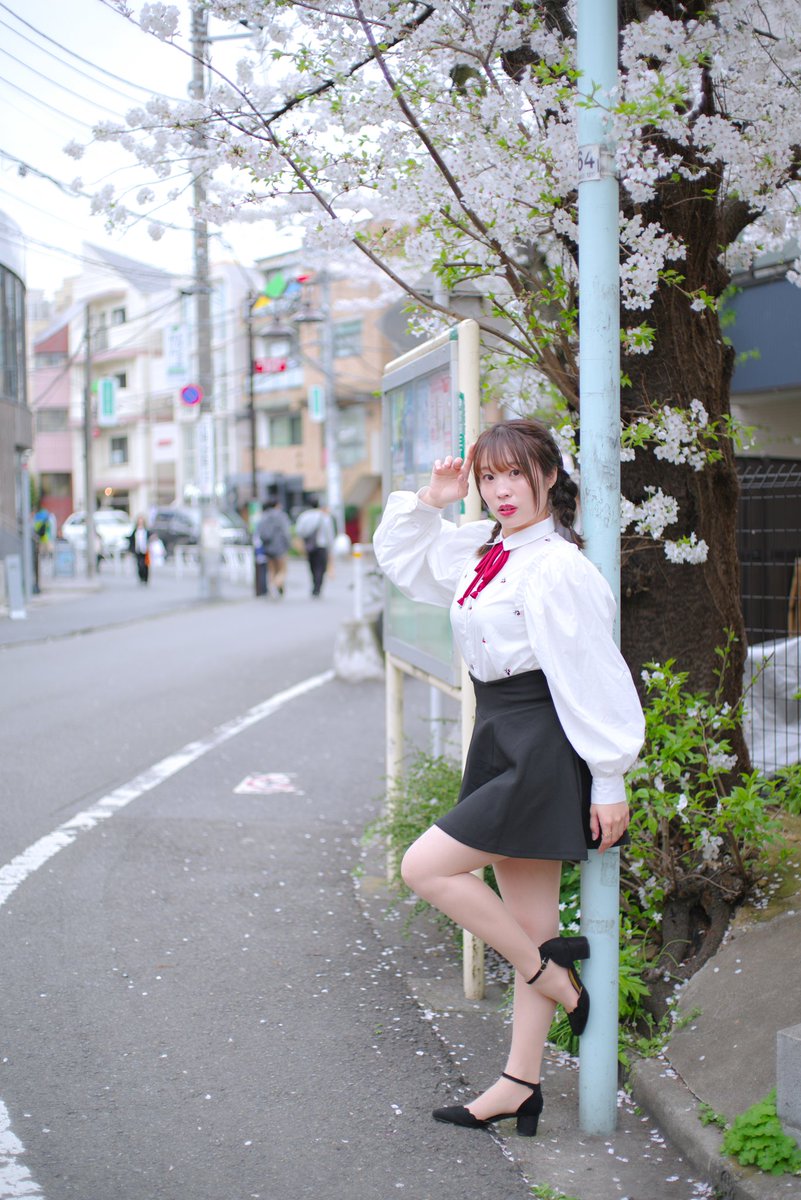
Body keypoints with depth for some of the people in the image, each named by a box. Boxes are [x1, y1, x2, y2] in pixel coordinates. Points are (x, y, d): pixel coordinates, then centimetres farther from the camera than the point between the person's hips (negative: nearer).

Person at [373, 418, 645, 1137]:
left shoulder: (558, 567, -17)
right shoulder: (479, 549, 9)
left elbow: (593, 679, -17)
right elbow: (400, 555, 26)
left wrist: (609, 785, -16)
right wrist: (430, 502, 9)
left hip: (543, 753, -8)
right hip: (504, 749, 8)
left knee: (425, 867, -11)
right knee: (528, 921, 11)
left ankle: (550, 970, 6)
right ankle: (521, 1086, 19)